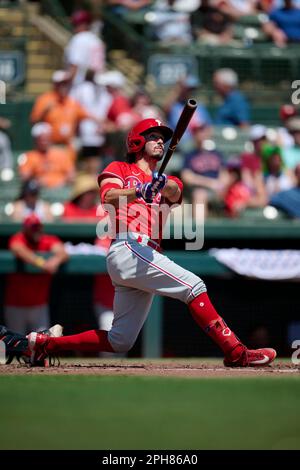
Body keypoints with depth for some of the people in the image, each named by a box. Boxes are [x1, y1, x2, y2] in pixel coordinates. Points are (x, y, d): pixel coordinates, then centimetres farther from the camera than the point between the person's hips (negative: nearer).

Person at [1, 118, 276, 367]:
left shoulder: (166, 182, 26)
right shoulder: (120, 169, 13)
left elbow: (175, 193, 0)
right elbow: (108, 197, -9)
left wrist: (164, 185, -24)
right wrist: (139, 191, -29)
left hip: (148, 256, 7)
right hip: (128, 248, -7)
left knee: (120, 342, 6)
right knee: (193, 286, -20)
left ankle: (40, 344, 15)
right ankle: (235, 353, -25)